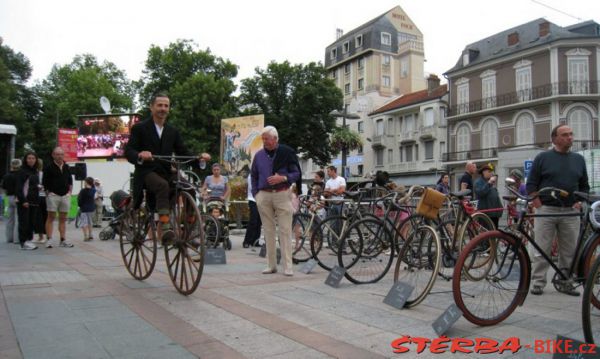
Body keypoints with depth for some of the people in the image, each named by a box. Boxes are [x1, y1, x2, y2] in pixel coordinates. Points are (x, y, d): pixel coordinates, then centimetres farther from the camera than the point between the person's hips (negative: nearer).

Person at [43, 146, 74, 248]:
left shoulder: (67, 167, 12)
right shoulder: (49, 167, -3)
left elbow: (70, 180, 20)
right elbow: (44, 182, -2)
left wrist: (70, 191, 11)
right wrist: (48, 192, -6)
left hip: (65, 195, 5)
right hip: (53, 195, -5)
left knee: (63, 218, 6)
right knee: (51, 217, -5)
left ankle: (63, 240, 9)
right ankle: (49, 239, -4)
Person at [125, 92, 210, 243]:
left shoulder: (173, 131, 16)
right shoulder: (139, 128, 3)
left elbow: (183, 153, 10)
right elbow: (128, 151, -6)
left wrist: (199, 158, -10)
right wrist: (140, 155, -30)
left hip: (166, 172, 4)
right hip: (147, 172, -4)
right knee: (162, 185, -37)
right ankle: (165, 227, -46)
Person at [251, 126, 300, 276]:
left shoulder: (287, 152, 2)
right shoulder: (259, 155, 12)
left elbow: (296, 173, 2)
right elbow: (254, 176, 19)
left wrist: (283, 178, -15)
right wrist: (256, 194, 8)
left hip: (282, 195, -3)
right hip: (264, 196, 3)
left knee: (285, 231, -5)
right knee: (268, 231, 6)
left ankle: (288, 266, -2)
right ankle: (271, 265, 13)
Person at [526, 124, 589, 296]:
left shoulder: (579, 159, 13)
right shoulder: (542, 158, 3)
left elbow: (584, 186, 18)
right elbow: (531, 184, 2)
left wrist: (579, 203, 3)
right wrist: (539, 206, -6)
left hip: (571, 212, 3)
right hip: (546, 211, -3)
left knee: (569, 250, 6)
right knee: (541, 250, -2)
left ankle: (567, 283, 16)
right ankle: (538, 282, 5)